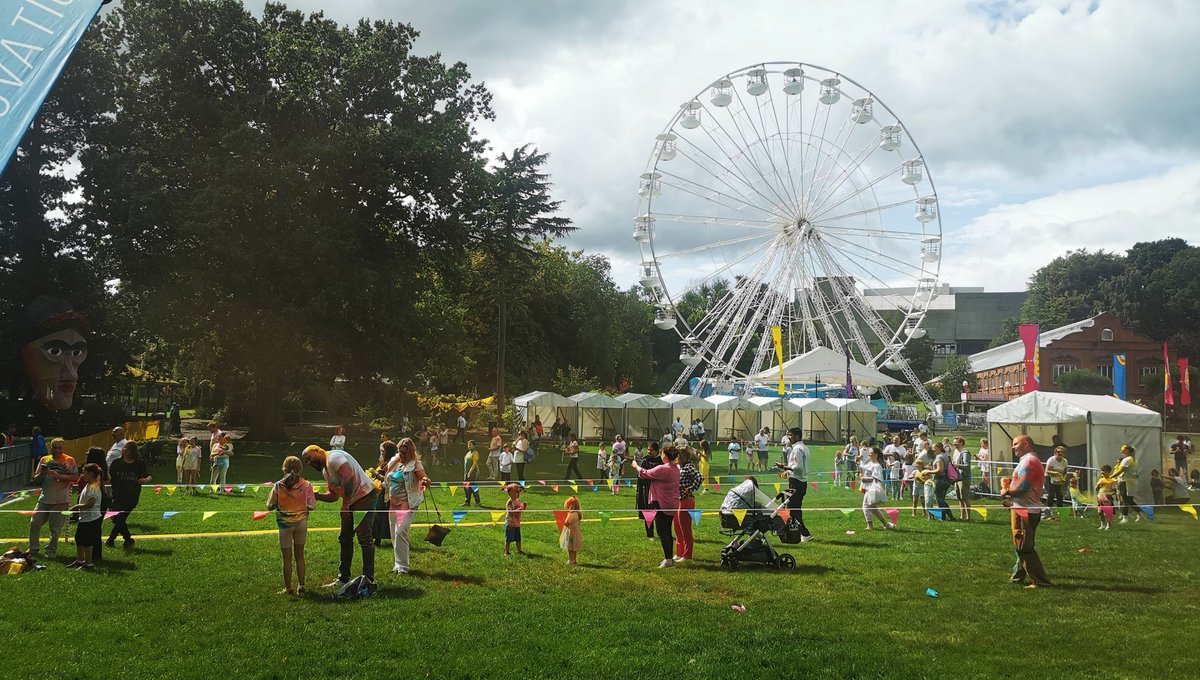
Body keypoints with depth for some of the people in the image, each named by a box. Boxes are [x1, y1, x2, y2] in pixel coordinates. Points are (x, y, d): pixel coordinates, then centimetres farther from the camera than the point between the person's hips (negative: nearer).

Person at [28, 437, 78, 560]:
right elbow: (36, 479, 11)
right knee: (34, 523, 3)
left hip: (61, 500, -4)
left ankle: (51, 551, 11)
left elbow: (75, 477, -12)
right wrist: (42, 473, -11)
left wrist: (57, 475, -19)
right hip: (44, 498, 4)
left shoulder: (69, 460, -1)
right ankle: (33, 548, 21)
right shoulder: (44, 460, 9)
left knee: (55, 528, 1)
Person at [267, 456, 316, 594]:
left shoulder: (278, 486, -11)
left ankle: (288, 588, 14)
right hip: (301, 523, 1)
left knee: (287, 557, 8)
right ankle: (301, 585, 15)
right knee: (299, 555, 14)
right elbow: (312, 506, -7)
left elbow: (270, 506, -5)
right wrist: (313, 499, 14)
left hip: (284, 524, -1)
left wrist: (269, 497, 15)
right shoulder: (306, 485, -9)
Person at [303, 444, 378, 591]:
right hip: (350, 501, 11)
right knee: (344, 539, 14)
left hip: (364, 495, -11)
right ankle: (343, 579, 23)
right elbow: (334, 495, 19)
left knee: (364, 538, -13)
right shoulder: (324, 470, 18)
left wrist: (345, 505, -21)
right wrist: (315, 495, 2)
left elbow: (349, 478, -25)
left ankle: (369, 581, -12)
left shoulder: (334, 458, -13)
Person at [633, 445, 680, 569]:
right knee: (667, 532, 17)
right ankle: (670, 557, 23)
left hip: (662, 504, -9)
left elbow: (645, 473, -10)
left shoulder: (663, 469, -20)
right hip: (672, 505, 9)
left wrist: (636, 466, 8)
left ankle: (668, 560, -6)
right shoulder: (675, 469, 9)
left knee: (662, 532, -4)